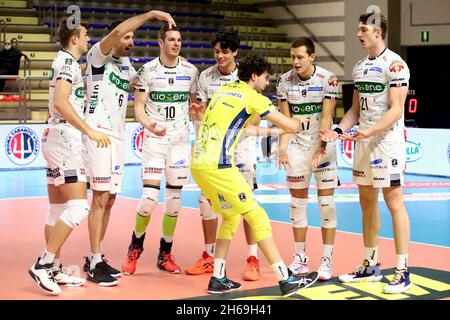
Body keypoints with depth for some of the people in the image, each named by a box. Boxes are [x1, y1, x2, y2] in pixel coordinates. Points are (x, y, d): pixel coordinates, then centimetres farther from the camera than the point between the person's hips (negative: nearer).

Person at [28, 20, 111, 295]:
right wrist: (90, 131, -29)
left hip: (56, 140, 10)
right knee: (78, 207, -13)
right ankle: (43, 265, -14)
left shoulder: (64, 61, 18)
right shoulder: (67, 62, -12)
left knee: (58, 210, 10)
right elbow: (61, 103, -25)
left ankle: (54, 270, 13)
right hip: (65, 141, -10)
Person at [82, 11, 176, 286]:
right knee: (100, 199, -10)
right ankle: (94, 265, -6)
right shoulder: (99, 55, -7)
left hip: (118, 135, 8)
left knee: (109, 199, 10)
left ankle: (95, 258, 19)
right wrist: (152, 14, -20)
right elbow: (117, 30, -25)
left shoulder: (126, 64, 16)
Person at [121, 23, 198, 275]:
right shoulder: (148, 70, -3)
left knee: (175, 199, 4)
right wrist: (148, 125, -24)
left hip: (180, 140, 3)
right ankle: (135, 247, 13)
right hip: (154, 140, -3)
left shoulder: (191, 70, 5)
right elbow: (138, 107, -5)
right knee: (149, 197, -11)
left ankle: (165, 254, 17)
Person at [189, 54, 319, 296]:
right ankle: (286, 280, -2)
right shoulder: (253, 97, -3)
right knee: (257, 217, -3)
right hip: (217, 167, -8)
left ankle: (218, 279, 19)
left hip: (198, 164, 8)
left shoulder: (223, 90, 17)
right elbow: (290, 127, -1)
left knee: (231, 216, 21)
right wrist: (299, 120, 19)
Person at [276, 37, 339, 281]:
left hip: (323, 145, -3)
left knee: (326, 204, -3)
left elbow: (326, 117, -14)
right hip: (297, 146, 3)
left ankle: (326, 260, 5)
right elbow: (285, 119, -1)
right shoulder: (285, 81, -3)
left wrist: (320, 149, -21)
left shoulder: (327, 79, -11)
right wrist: (283, 149, -11)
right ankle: (300, 259, 17)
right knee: (297, 203, 6)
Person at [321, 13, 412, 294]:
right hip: (364, 141, 8)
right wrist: (339, 130, 4)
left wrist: (370, 132, -28)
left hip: (388, 141, -8)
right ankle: (371, 266, 21)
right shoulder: (360, 67, 15)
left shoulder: (394, 64, -10)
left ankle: (403, 271, -3)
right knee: (367, 202, 12)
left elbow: (396, 109, -16)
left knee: (394, 203, -7)